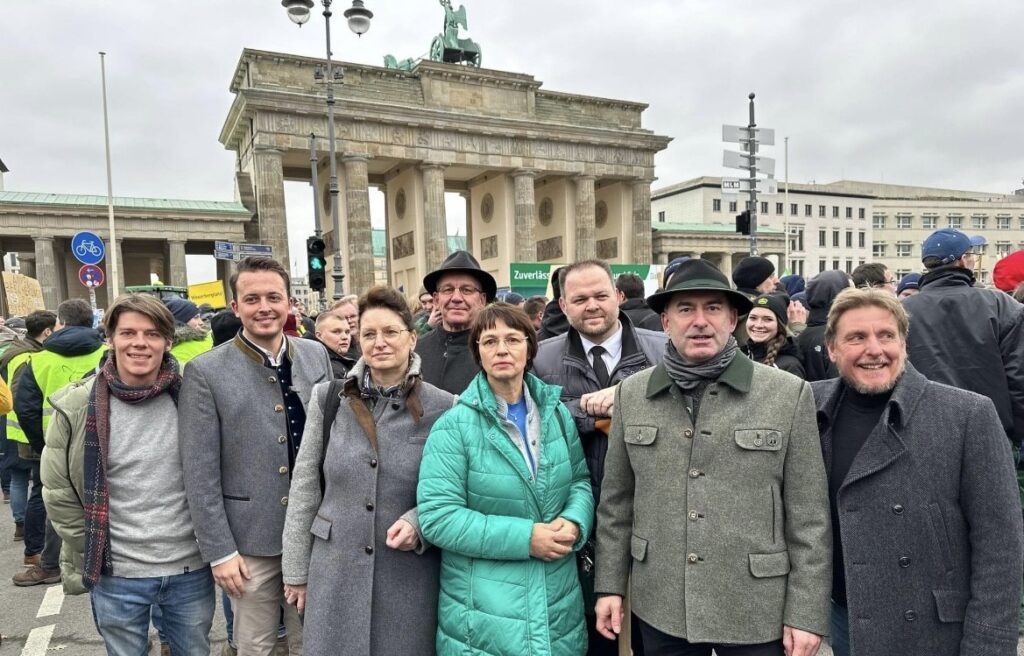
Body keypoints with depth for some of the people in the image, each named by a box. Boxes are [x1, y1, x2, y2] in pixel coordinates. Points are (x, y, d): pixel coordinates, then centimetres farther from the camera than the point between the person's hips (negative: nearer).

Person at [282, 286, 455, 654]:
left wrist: (418, 523, -16)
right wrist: (296, 569, 5)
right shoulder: (328, 398, -2)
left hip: (409, 577, -1)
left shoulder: (442, 408, -7)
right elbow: (304, 488, 3)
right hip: (335, 571, 2)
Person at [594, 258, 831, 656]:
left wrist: (806, 612, -6)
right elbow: (616, 501, 5)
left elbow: (809, 518, -5)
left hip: (756, 610, -2)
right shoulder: (631, 394, -1)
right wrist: (610, 584, 5)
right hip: (660, 608, 2)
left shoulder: (788, 394, -8)